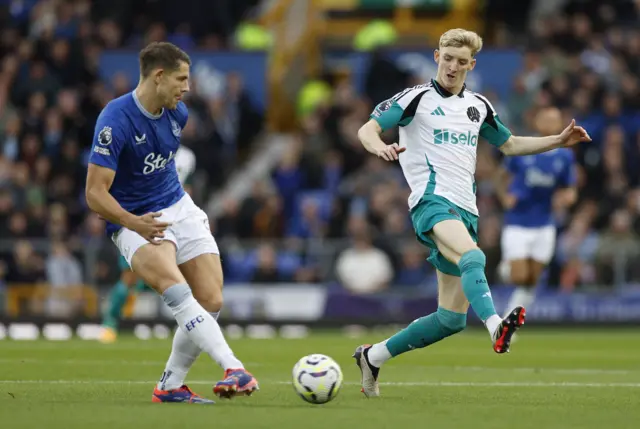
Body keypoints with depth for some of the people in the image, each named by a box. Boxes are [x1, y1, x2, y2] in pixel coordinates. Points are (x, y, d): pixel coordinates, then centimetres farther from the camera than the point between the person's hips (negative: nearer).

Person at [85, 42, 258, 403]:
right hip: (137, 223, -7)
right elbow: (95, 193, -21)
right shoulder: (115, 121, -20)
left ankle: (171, 386, 9)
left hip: (179, 209, 7)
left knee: (211, 302, -8)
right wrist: (134, 223, -35)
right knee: (176, 289, -32)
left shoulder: (177, 113, 2)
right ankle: (235, 370, -43)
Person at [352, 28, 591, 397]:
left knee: (452, 319, 4)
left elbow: (509, 144, 32)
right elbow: (367, 129, -5)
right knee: (473, 257, -38)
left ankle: (374, 356, 19)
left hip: (466, 211, 7)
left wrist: (559, 141, 22)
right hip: (433, 201, -7)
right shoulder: (417, 98, 2)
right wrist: (379, 146, -29)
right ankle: (496, 326, -63)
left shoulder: (477, 106, 20)